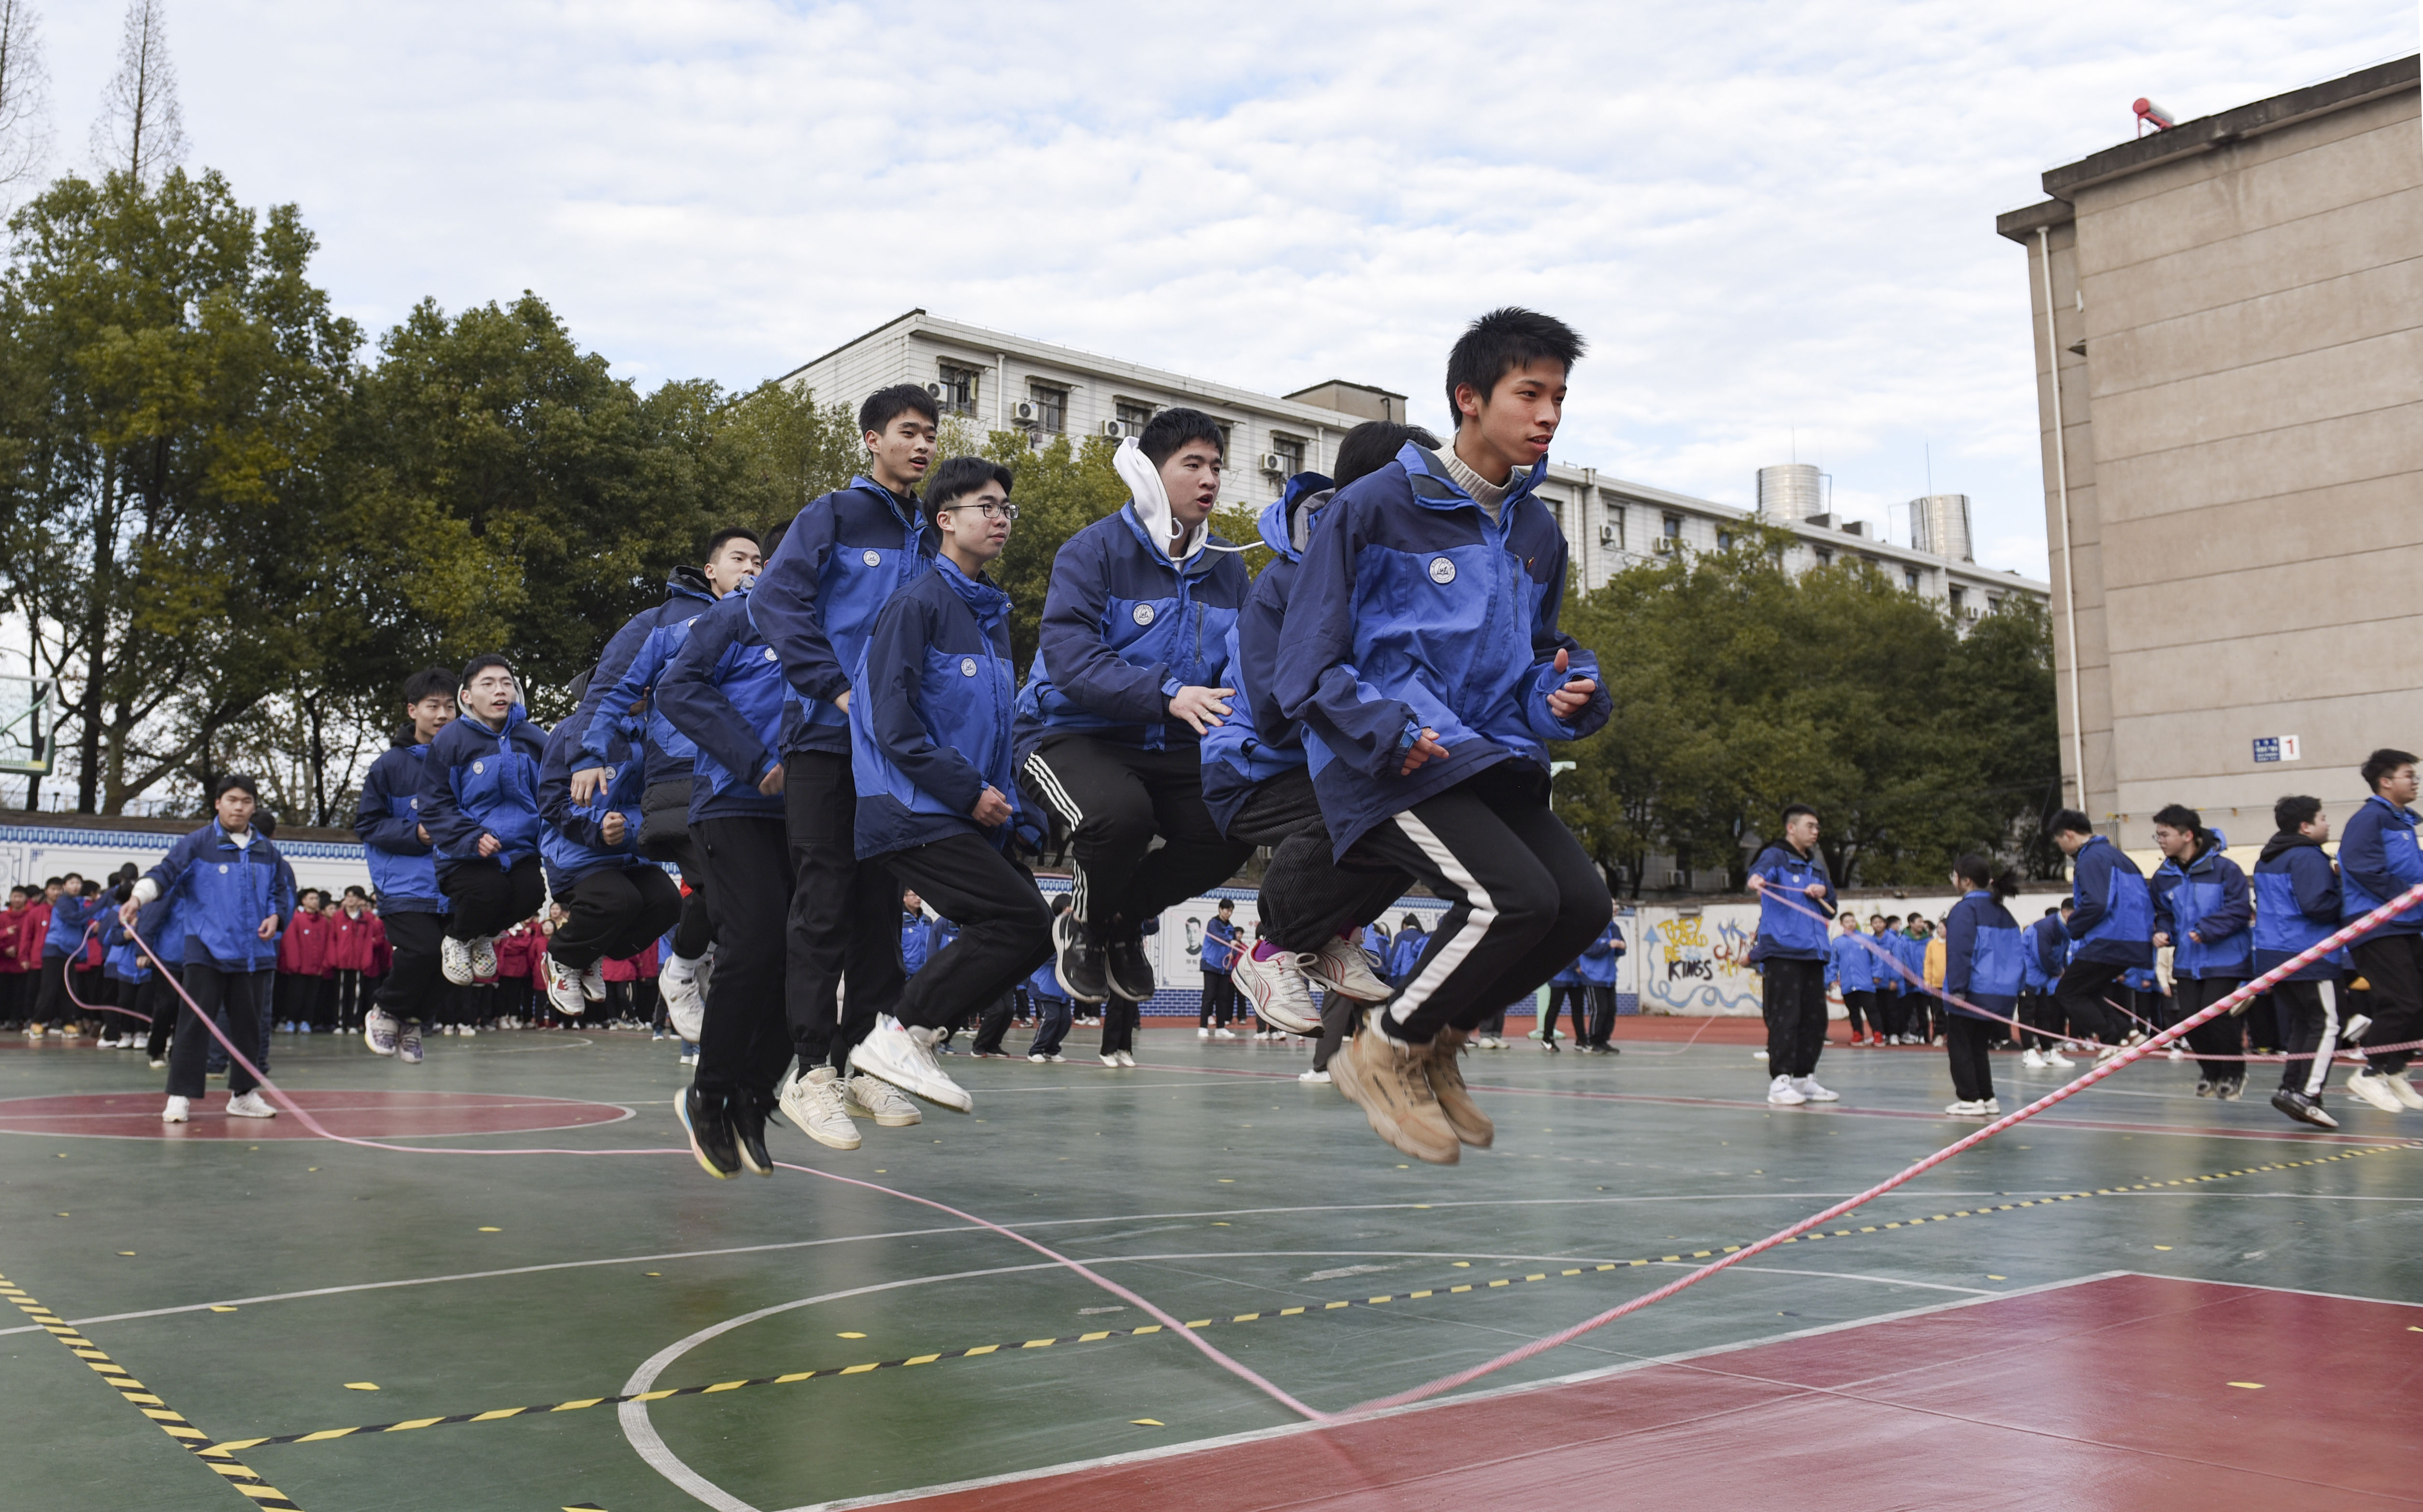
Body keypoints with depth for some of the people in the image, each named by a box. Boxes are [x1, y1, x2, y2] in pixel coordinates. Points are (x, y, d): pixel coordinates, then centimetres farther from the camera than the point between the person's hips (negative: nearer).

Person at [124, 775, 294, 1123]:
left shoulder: (268, 851, 12)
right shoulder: (198, 843, 0)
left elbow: (283, 891, 19)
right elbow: (166, 872, -11)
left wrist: (276, 917, 2)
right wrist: (139, 896, -27)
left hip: (254, 954, 4)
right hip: (207, 951, -4)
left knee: (248, 1025, 10)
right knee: (195, 1023, -7)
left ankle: (243, 1094, 21)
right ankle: (180, 1096, -2)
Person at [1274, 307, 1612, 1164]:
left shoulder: (1537, 531, 15)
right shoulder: (1377, 505, -6)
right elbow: (1309, 665, -7)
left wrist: (1564, 697, 4)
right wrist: (1384, 733, -19)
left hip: (1494, 763, 8)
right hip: (1391, 767, -7)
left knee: (1583, 902, -8)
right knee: (1517, 895, -24)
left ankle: (1436, 1043, 14)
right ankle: (1384, 1053, 0)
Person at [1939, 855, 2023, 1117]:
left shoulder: (1965, 909, -11)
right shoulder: (2003, 913, 14)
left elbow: (1960, 953, -18)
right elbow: (2019, 954, 15)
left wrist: (1956, 989, -18)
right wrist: (2015, 987, 19)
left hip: (1972, 994, -7)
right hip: (2003, 995, 7)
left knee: (1959, 1046, 2)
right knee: (1978, 1046, 18)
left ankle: (1970, 1099, -2)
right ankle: (1987, 1098, 16)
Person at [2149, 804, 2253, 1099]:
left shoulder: (2223, 868, -13)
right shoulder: (2164, 876, 4)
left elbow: (2240, 909, -16)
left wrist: (2207, 929, -24)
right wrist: (2163, 932, -3)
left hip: (2224, 958, -5)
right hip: (2186, 961, 5)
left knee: (2216, 1015, -10)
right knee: (2189, 1016, 0)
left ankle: (2234, 1072, 15)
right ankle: (2210, 1070, 24)